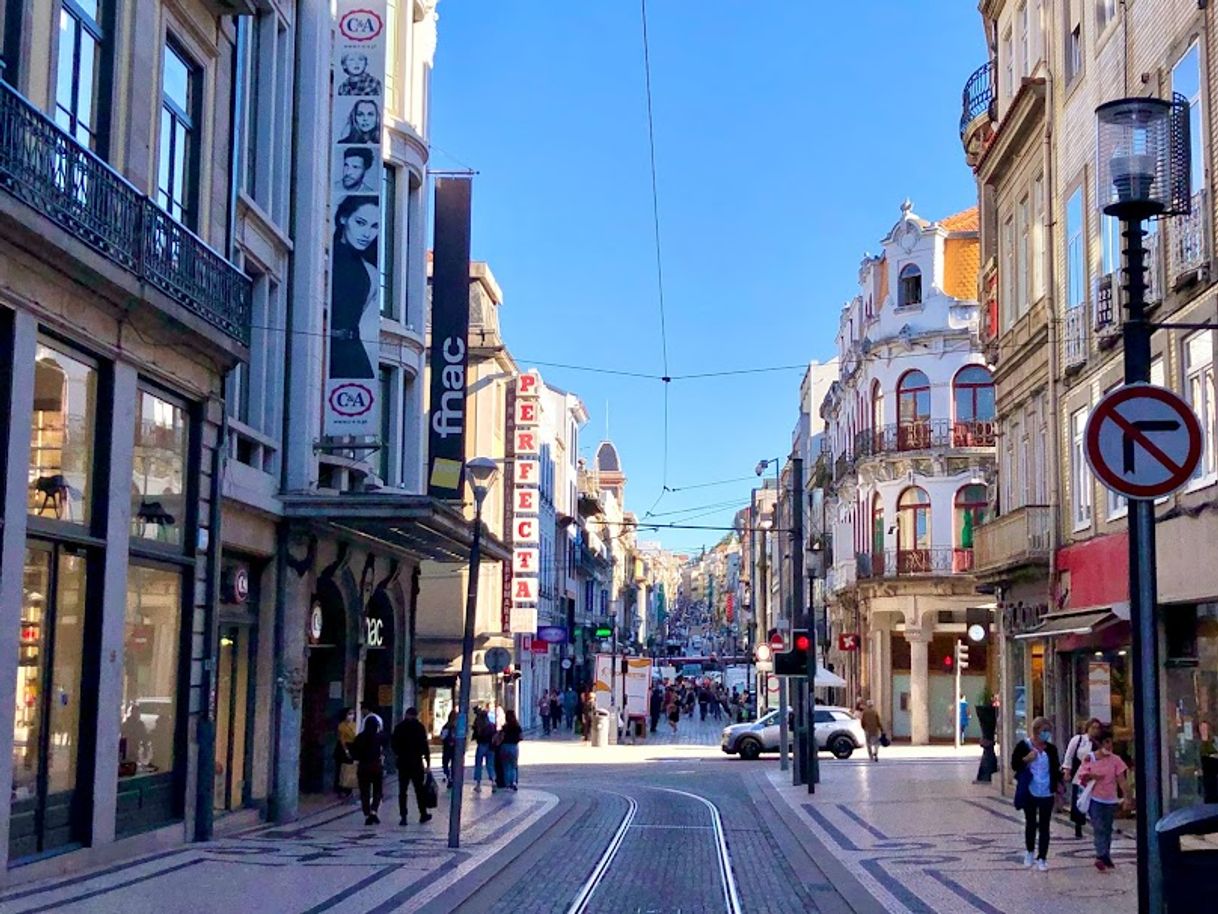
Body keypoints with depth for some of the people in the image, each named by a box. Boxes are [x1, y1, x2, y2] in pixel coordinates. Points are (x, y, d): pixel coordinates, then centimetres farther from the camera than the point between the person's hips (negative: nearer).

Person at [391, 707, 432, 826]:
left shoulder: (399, 727, 1)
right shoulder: (419, 727, -6)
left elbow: (393, 744, 7)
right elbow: (425, 745, -9)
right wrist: (428, 762, -5)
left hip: (402, 762, 2)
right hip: (416, 762, -2)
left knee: (402, 790, 4)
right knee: (419, 789, 9)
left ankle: (403, 816, -1)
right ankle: (423, 814, 17)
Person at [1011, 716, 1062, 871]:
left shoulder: (1051, 749, 3)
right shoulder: (1024, 746, -4)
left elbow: (1056, 769, 11)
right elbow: (1014, 765, -2)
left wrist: (1058, 786, 3)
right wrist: (1026, 759, -19)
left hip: (1047, 794, 1)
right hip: (1030, 793, -1)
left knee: (1044, 826, 2)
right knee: (1030, 823, 12)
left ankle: (1042, 858, 8)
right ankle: (1029, 853, 31)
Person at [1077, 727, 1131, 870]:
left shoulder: (1115, 759, -1)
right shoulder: (1089, 759, -4)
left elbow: (1121, 780, -2)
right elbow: (1082, 780, 3)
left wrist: (1126, 796, -10)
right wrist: (1090, 777, -18)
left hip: (1110, 800, 2)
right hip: (1095, 799, -2)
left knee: (1107, 829, 9)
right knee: (1099, 828, -12)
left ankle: (1105, 858, 17)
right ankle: (1102, 856, -16)